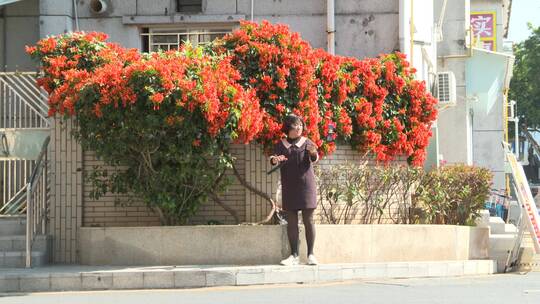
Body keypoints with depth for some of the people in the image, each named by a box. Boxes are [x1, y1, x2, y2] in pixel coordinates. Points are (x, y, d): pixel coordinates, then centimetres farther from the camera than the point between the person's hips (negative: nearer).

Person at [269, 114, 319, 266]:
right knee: (291, 221, 1)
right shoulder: (281, 144, 7)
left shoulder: (307, 143, 1)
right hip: (289, 187, 2)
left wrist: (313, 153, -38)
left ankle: (311, 254, 0)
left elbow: (314, 159, -14)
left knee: (308, 220, -4)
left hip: (306, 184, -2)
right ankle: (294, 255, 4)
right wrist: (274, 160, -29)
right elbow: (274, 159, -5)